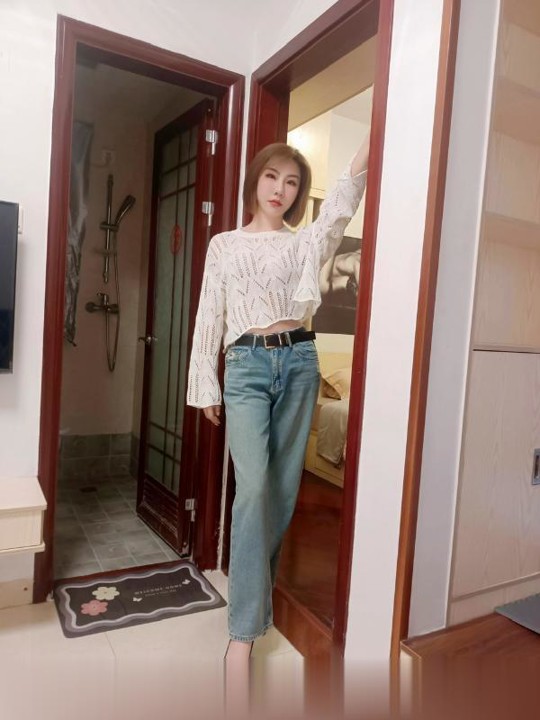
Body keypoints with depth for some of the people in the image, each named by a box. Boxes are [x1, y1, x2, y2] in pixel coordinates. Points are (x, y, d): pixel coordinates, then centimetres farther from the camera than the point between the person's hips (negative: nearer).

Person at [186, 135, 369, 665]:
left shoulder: (306, 243, 12)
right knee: (253, 487, -12)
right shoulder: (225, 245, 11)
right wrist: (205, 387, 3)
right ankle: (245, 627, -2)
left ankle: (256, 586, 29)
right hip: (247, 364, -2)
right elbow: (209, 317, 7)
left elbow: (342, 202, -7)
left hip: (298, 362, 2)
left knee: (284, 488, 6)